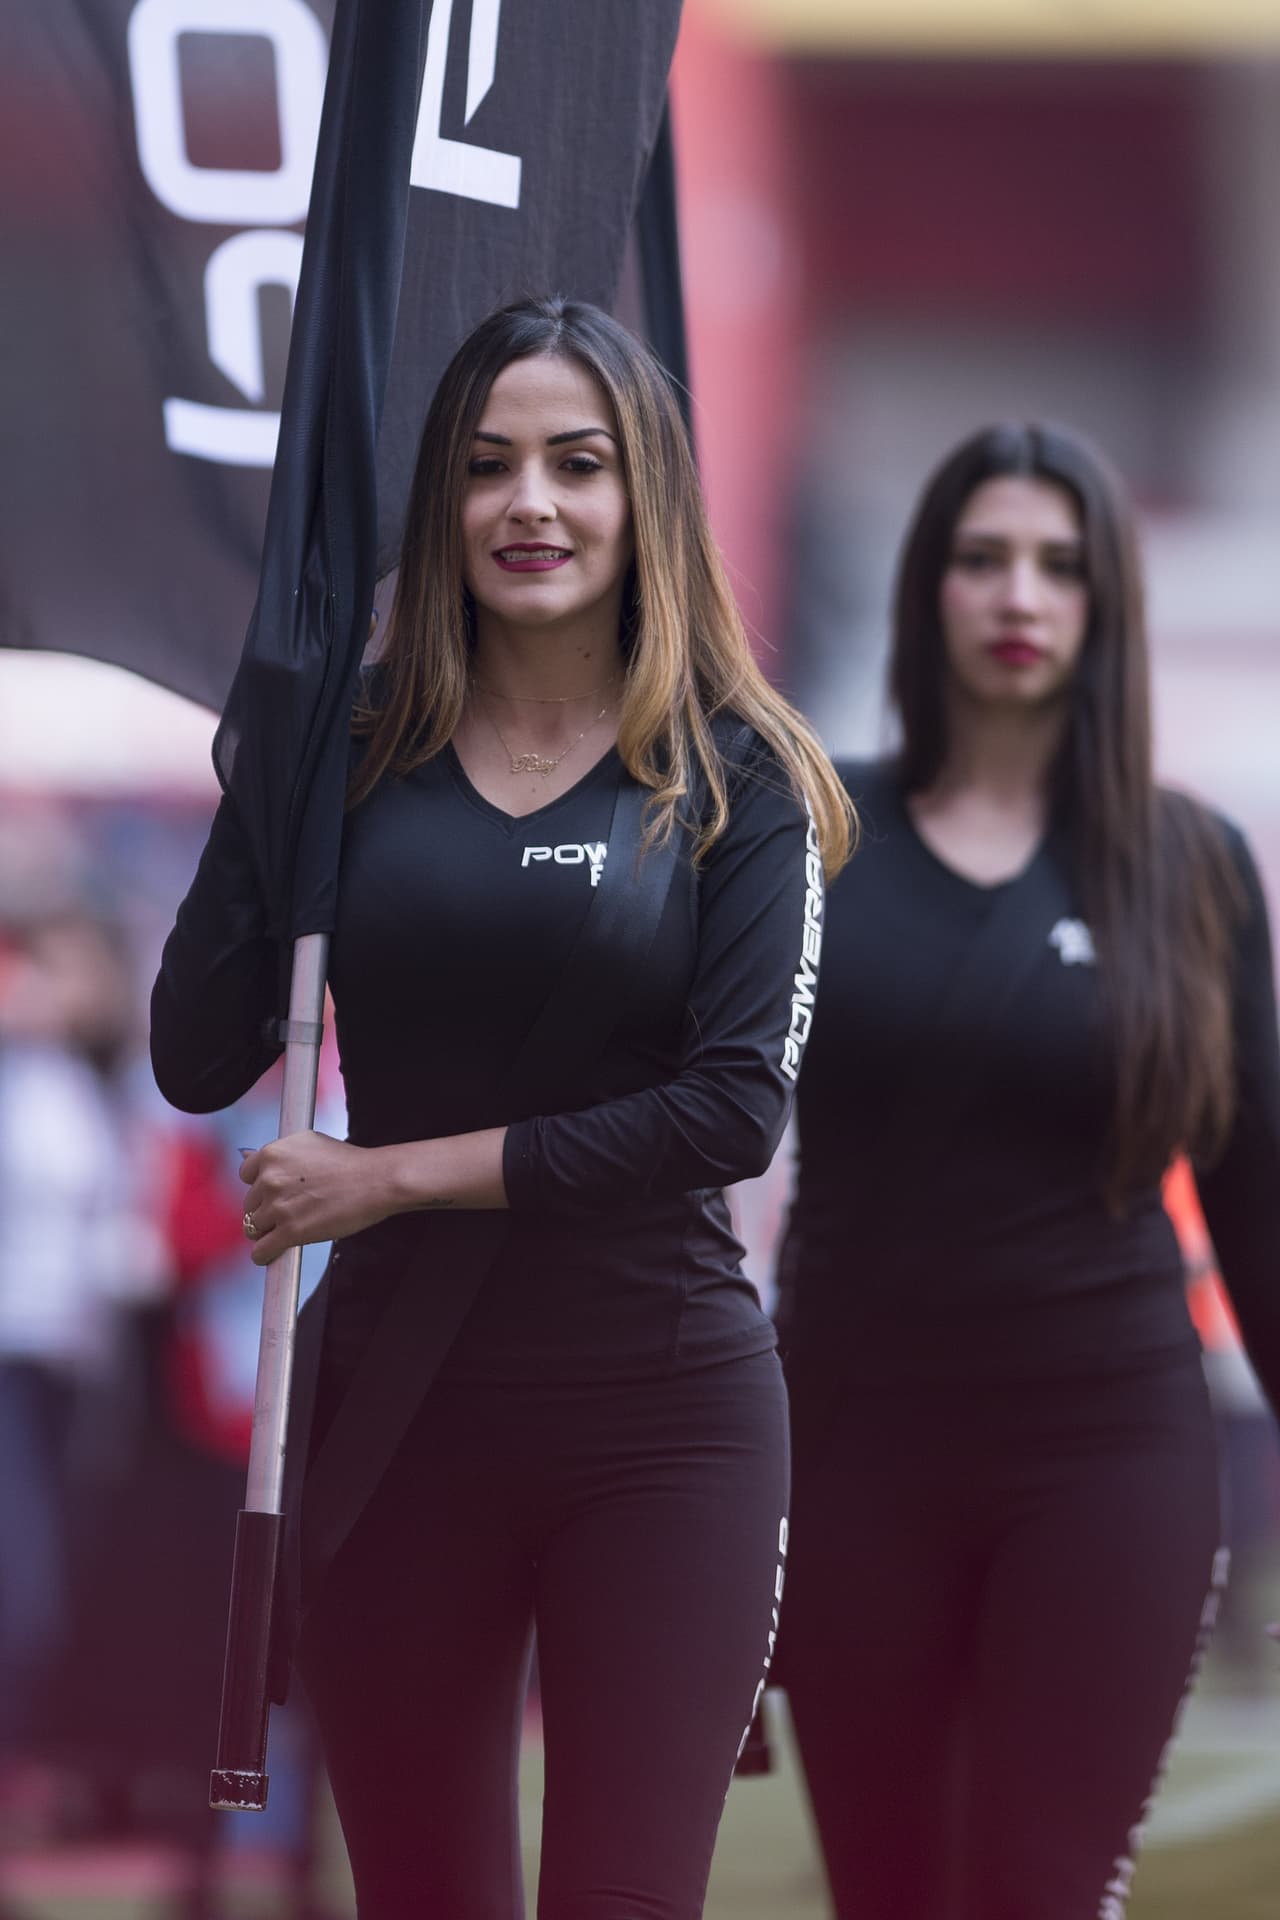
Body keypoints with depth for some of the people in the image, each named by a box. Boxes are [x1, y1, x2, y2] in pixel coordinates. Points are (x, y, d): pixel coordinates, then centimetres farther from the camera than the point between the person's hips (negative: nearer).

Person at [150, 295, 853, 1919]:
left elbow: (737, 1105, -12)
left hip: (662, 1415, -2)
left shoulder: (734, 777, -1)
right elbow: (196, 1062, -3)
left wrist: (401, 1175, -13)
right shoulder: (358, 754, 4)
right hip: (400, 1400, 2)